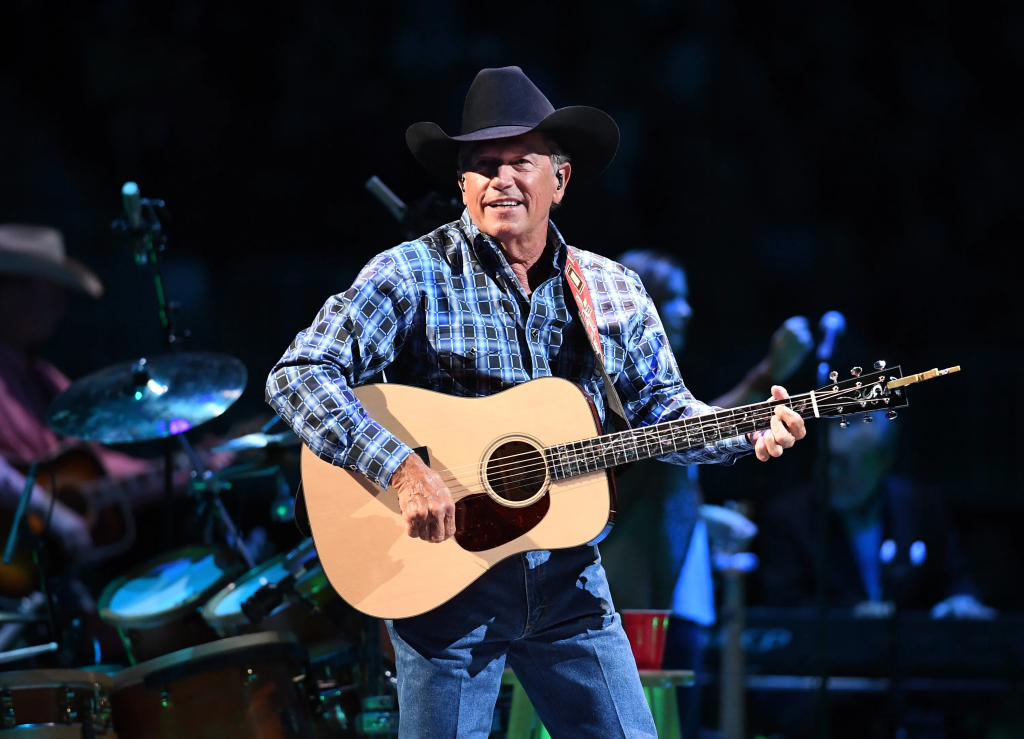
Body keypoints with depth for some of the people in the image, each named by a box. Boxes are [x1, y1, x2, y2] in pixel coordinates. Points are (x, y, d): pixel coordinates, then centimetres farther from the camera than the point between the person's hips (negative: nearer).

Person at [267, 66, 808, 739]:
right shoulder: (414, 275, -8)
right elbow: (298, 377, -16)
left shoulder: (611, 291, 8)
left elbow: (662, 408, 15)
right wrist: (402, 470, -27)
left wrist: (750, 432, -5)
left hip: (568, 581, 4)